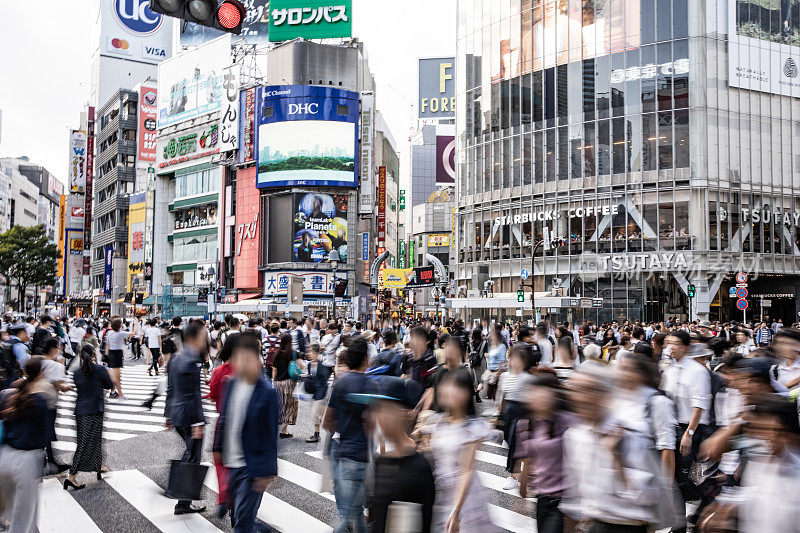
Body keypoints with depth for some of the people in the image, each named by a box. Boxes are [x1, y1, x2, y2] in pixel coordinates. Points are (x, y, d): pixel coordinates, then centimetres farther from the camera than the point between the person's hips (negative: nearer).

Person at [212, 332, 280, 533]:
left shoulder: (267, 393, -16)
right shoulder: (231, 383, 1)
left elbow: (271, 434, -13)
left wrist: (267, 471, -12)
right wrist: (218, 448, 17)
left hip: (252, 466, -7)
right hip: (232, 463, 7)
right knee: (236, 512, 22)